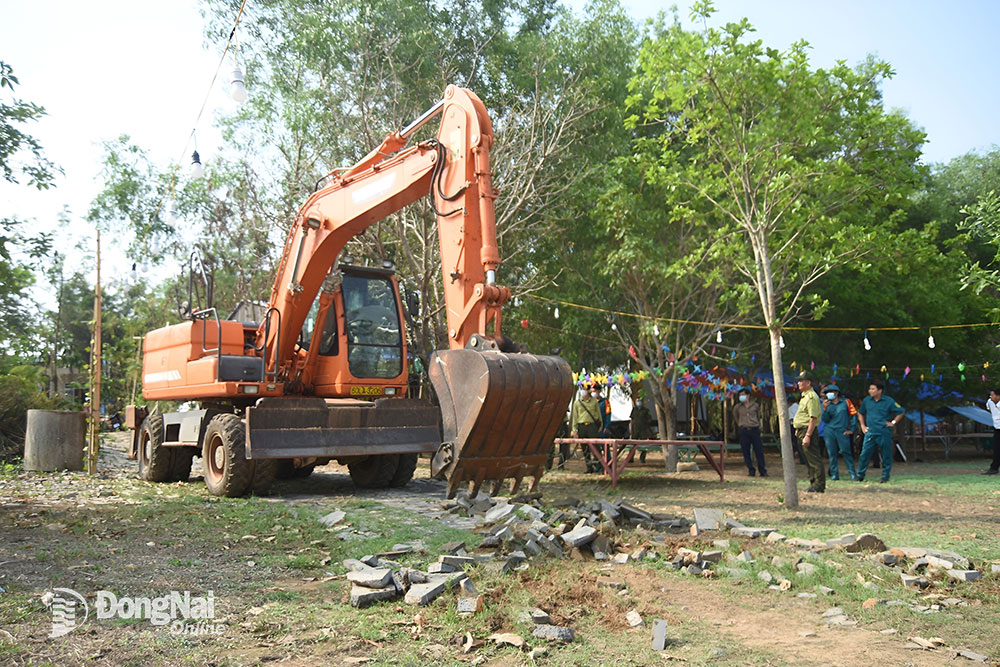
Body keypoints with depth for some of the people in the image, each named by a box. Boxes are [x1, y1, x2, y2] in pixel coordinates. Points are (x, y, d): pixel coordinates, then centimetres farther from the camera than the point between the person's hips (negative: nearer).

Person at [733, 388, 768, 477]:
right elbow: (736, 416, 23)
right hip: (744, 431, 1)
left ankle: (763, 471, 3)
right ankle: (751, 471, 7)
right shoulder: (737, 407, 5)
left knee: (759, 451, -2)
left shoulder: (755, 405, 6)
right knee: (746, 452, 0)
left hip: (755, 430, 0)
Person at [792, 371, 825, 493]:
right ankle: (814, 483, 24)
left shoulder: (811, 397, -16)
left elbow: (813, 418, -21)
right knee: (809, 459, 16)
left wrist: (807, 436, -25)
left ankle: (819, 486, -2)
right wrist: (798, 430, 22)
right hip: (802, 430, 11)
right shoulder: (805, 396, 17)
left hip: (808, 431, -11)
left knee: (814, 459, -6)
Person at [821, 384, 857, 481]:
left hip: (842, 432, -3)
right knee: (832, 454, 3)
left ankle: (853, 474, -1)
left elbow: (853, 415, 7)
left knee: (846, 452, -8)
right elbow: (825, 420, 3)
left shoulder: (845, 402, 7)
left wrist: (851, 429, 2)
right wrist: (824, 408, -11)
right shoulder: (827, 405, 13)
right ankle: (834, 474, 10)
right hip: (829, 432, 3)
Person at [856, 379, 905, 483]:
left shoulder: (888, 401, -3)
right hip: (870, 432, 2)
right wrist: (863, 425, 13)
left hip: (884, 433, -2)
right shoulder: (867, 400, 8)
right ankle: (860, 476, 6)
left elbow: (901, 412, 5)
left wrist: (893, 422, -2)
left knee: (886, 455, 5)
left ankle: (885, 476, 17)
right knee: (864, 454, -2)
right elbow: (860, 413, 22)